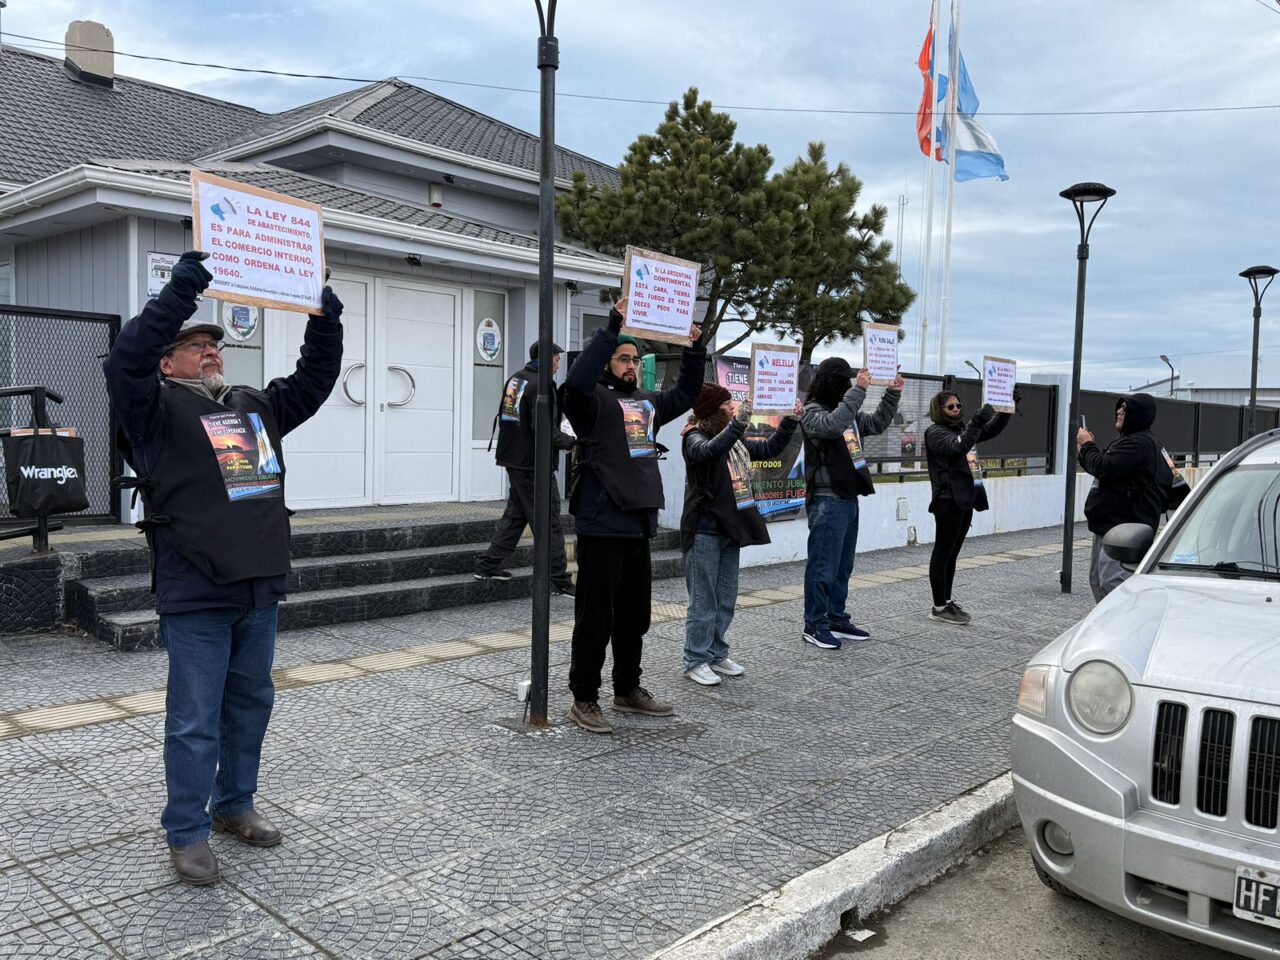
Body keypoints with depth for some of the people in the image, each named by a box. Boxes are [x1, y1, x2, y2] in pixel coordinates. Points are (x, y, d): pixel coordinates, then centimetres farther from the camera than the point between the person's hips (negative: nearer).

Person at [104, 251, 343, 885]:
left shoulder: (256, 406, 16)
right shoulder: (158, 407, -2)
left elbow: (314, 379, 18)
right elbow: (125, 363, -20)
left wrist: (326, 321, 5)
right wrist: (178, 296, -26)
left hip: (259, 588, 6)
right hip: (195, 595, -6)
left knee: (251, 704, 17)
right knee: (195, 721, 1)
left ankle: (234, 804, 34)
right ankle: (187, 834, 16)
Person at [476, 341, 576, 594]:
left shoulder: (515, 378, 11)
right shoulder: (541, 386, -17)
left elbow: (504, 418, 18)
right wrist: (571, 442, -9)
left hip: (514, 460, 9)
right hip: (533, 464, -9)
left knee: (514, 515, 19)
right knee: (549, 522, -3)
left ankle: (488, 566, 21)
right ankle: (560, 581, 1)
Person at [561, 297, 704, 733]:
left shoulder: (648, 401, 16)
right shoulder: (594, 400, -7)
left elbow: (685, 394, 29)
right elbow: (576, 380, -29)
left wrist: (695, 348, 18)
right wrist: (612, 327, -28)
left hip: (638, 525, 8)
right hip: (601, 526, -8)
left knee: (635, 616, 17)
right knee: (595, 617, 0)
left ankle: (628, 690, 32)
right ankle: (584, 698, 13)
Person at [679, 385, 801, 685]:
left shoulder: (736, 440, 13)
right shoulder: (695, 437, -11)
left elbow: (770, 448, 22)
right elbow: (709, 451, -34)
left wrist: (790, 422, 11)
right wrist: (738, 423, -41)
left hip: (730, 528, 8)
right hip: (704, 531, -8)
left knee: (726, 600, 14)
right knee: (703, 601, -2)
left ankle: (717, 654, 25)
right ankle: (696, 661, 8)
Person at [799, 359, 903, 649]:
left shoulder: (848, 412, 15)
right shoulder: (812, 411, -9)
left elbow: (877, 423, 25)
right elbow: (832, 426, -29)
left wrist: (893, 394, 13)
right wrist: (858, 391, -28)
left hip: (849, 498, 9)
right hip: (827, 501, -9)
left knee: (843, 565, 14)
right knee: (823, 566, -4)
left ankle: (837, 619, 24)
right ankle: (815, 625, 5)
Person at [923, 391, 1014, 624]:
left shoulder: (963, 429, 17)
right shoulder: (936, 432, -8)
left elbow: (992, 429, 18)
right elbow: (957, 447, -26)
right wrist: (977, 422, -34)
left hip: (965, 500, 9)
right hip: (949, 501, -8)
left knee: (952, 554, 13)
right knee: (942, 553, -4)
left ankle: (947, 601, 20)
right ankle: (939, 607, 0)